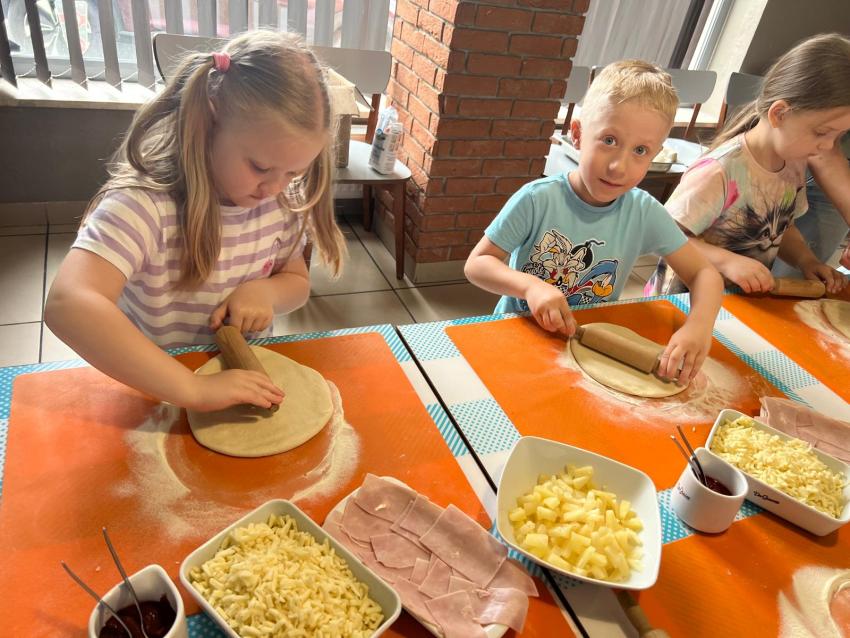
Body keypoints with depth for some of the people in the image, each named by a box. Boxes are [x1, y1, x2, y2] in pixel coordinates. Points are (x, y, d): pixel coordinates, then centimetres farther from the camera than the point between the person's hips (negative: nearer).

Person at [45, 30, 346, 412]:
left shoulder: (282, 200, -6)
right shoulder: (145, 202, -22)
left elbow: (297, 281, 8)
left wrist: (265, 290, -14)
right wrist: (194, 389, -38)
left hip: (247, 378, 3)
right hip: (153, 394, -3)